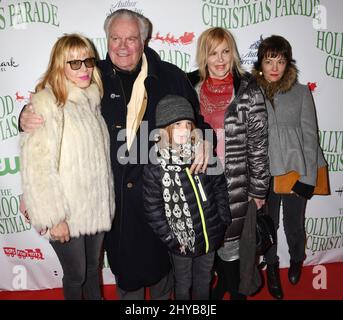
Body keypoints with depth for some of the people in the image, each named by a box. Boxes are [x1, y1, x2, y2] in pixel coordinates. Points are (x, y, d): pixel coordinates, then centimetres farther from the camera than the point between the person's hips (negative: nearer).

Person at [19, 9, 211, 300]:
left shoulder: (171, 77, -2)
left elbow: (196, 117, 7)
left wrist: (201, 139, -14)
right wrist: (27, 118, -13)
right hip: (115, 194, 0)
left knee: (163, 256, 21)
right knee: (124, 257, 20)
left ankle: (162, 295, 51)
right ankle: (129, 296, 49)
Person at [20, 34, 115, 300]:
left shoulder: (91, 99, 5)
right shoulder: (46, 105, -17)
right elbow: (37, 168, -20)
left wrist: (107, 200, 11)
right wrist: (54, 218, -18)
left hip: (97, 207, 6)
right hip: (67, 213, -5)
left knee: (93, 267, 23)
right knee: (76, 274, 13)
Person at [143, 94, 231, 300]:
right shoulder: (154, 167, -16)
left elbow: (220, 189, 2)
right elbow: (153, 209, -11)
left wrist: (225, 222, 1)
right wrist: (171, 240, -10)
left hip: (210, 236, 3)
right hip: (182, 241, -3)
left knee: (204, 282, 25)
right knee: (183, 285, 20)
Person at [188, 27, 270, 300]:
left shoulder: (248, 91, -7)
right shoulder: (191, 87, 3)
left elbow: (258, 143, -6)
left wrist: (259, 189, -5)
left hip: (234, 183, -3)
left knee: (228, 244, 5)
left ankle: (237, 292, 32)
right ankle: (222, 281, 44)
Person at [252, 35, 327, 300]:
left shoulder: (301, 93, 0)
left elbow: (310, 135, 0)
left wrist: (308, 177, -6)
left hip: (295, 171, 1)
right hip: (264, 174, 0)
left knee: (294, 225, 14)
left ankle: (297, 260, 47)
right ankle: (272, 267, 40)